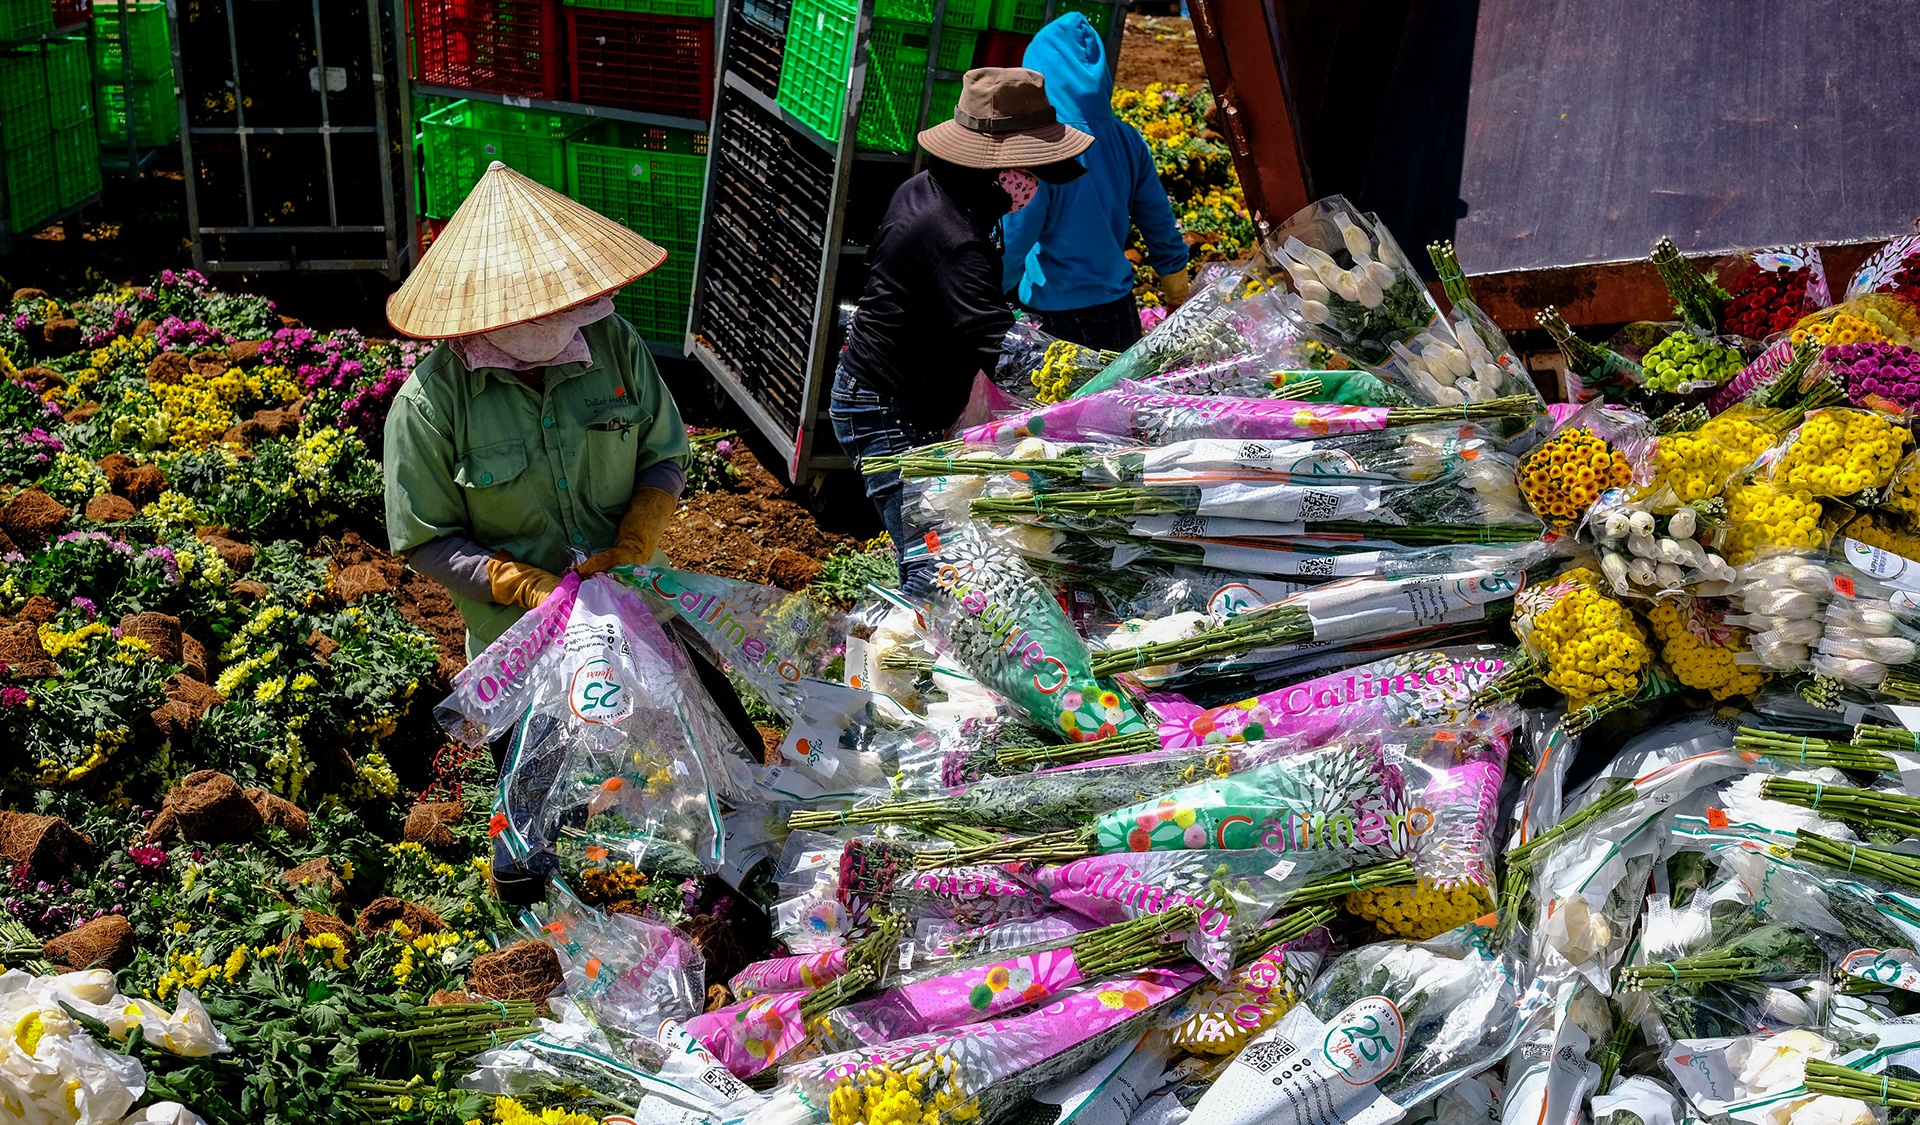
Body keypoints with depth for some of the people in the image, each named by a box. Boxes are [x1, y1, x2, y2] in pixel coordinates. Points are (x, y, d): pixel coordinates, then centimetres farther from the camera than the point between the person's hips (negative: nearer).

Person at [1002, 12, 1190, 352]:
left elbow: (1012, 242, -17)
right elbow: (1159, 221, 9)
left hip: (1057, 322, -6)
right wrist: (1175, 279, 24)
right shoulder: (1126, 140, 0)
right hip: (1120, 315, 6)